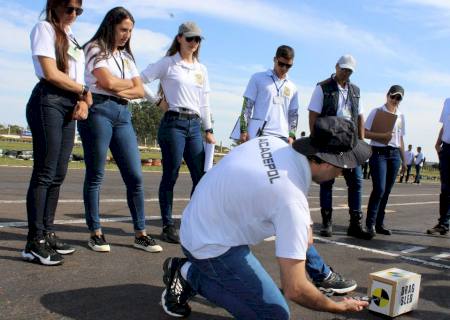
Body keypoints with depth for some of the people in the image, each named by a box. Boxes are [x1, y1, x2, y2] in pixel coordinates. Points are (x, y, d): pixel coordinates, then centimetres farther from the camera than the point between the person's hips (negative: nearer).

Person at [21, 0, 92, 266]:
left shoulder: (71, 37, 25)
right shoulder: (45, 28, 2)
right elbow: (51, 74, -10)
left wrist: (83, 100, -3)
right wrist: (85, 92, 0)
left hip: (70, 105, 8)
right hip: (48, 101, -7)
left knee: (58, 175, 6)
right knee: (45, 173, -10)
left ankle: (47, 234, 13)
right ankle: (34, 243, -7)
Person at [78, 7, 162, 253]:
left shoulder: (126, 56, 23)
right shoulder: (95, 49, 4)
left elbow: (140, 91, 13)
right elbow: (108, 82, -10)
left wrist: (119, 90, -5)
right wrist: (128, 83, 8)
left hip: (122, 114, 6)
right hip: (98, 110, -6)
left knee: (135, 176, -1)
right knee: (95, 175, -1)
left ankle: (140, 234, 4)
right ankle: (96, 232, 8)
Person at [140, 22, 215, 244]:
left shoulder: (202, 69, 17)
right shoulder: (167, 63, 1)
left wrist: (208, 130, 15)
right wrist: (158, 101, -3)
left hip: (194, 125, 6)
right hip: (173, 123, -5)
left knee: (201, 176, 2)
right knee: (170, 176, -2)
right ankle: (168, 226, 9)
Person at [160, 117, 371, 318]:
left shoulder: (273, 143, -8)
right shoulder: (292, 202, -29)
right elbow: (294, 289, -26)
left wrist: (304, 227, 5)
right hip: (210, 246, -8)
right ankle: (190, 275, -2)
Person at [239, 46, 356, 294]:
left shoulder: (292, 87, 20)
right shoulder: (258, 79, 7)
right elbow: (247, 107, 4)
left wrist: (291, 136, 9)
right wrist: (244, 131, -4)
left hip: (282, 140, 5)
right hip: (261, 137, -5)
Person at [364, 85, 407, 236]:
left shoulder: (401, 116, 15)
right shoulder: (377, 111, 0)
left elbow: (400, 139, 20)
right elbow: (365, 133, -5)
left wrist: (403, 160, 20)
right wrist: (383, 135, -19)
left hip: (394, 154, 5)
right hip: (378, 153, -5)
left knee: (386, 191, 5)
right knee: (379, 188, -14)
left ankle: (379, 223, 13)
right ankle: (370, 222, -2)